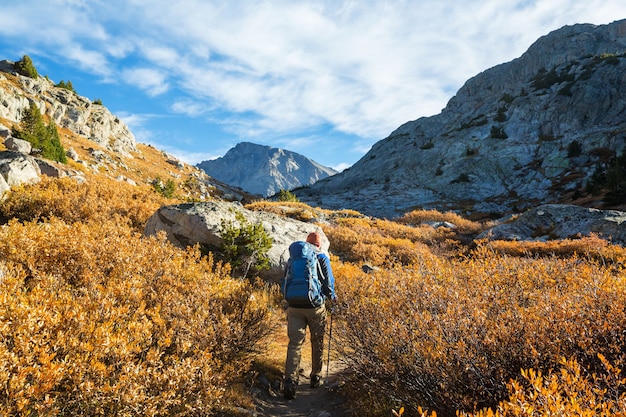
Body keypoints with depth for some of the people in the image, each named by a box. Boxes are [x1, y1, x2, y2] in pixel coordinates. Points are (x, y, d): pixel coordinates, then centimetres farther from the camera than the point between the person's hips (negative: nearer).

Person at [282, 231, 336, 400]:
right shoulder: (322, 258, -2)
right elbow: (328, 282, -4)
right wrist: (332, 296, 15)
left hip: (294, 307, 2)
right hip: (316, 307, -2)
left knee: (295, 343, 1)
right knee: (317, 343, 15)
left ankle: (290, 380, -13)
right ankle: (315, 377, 26)